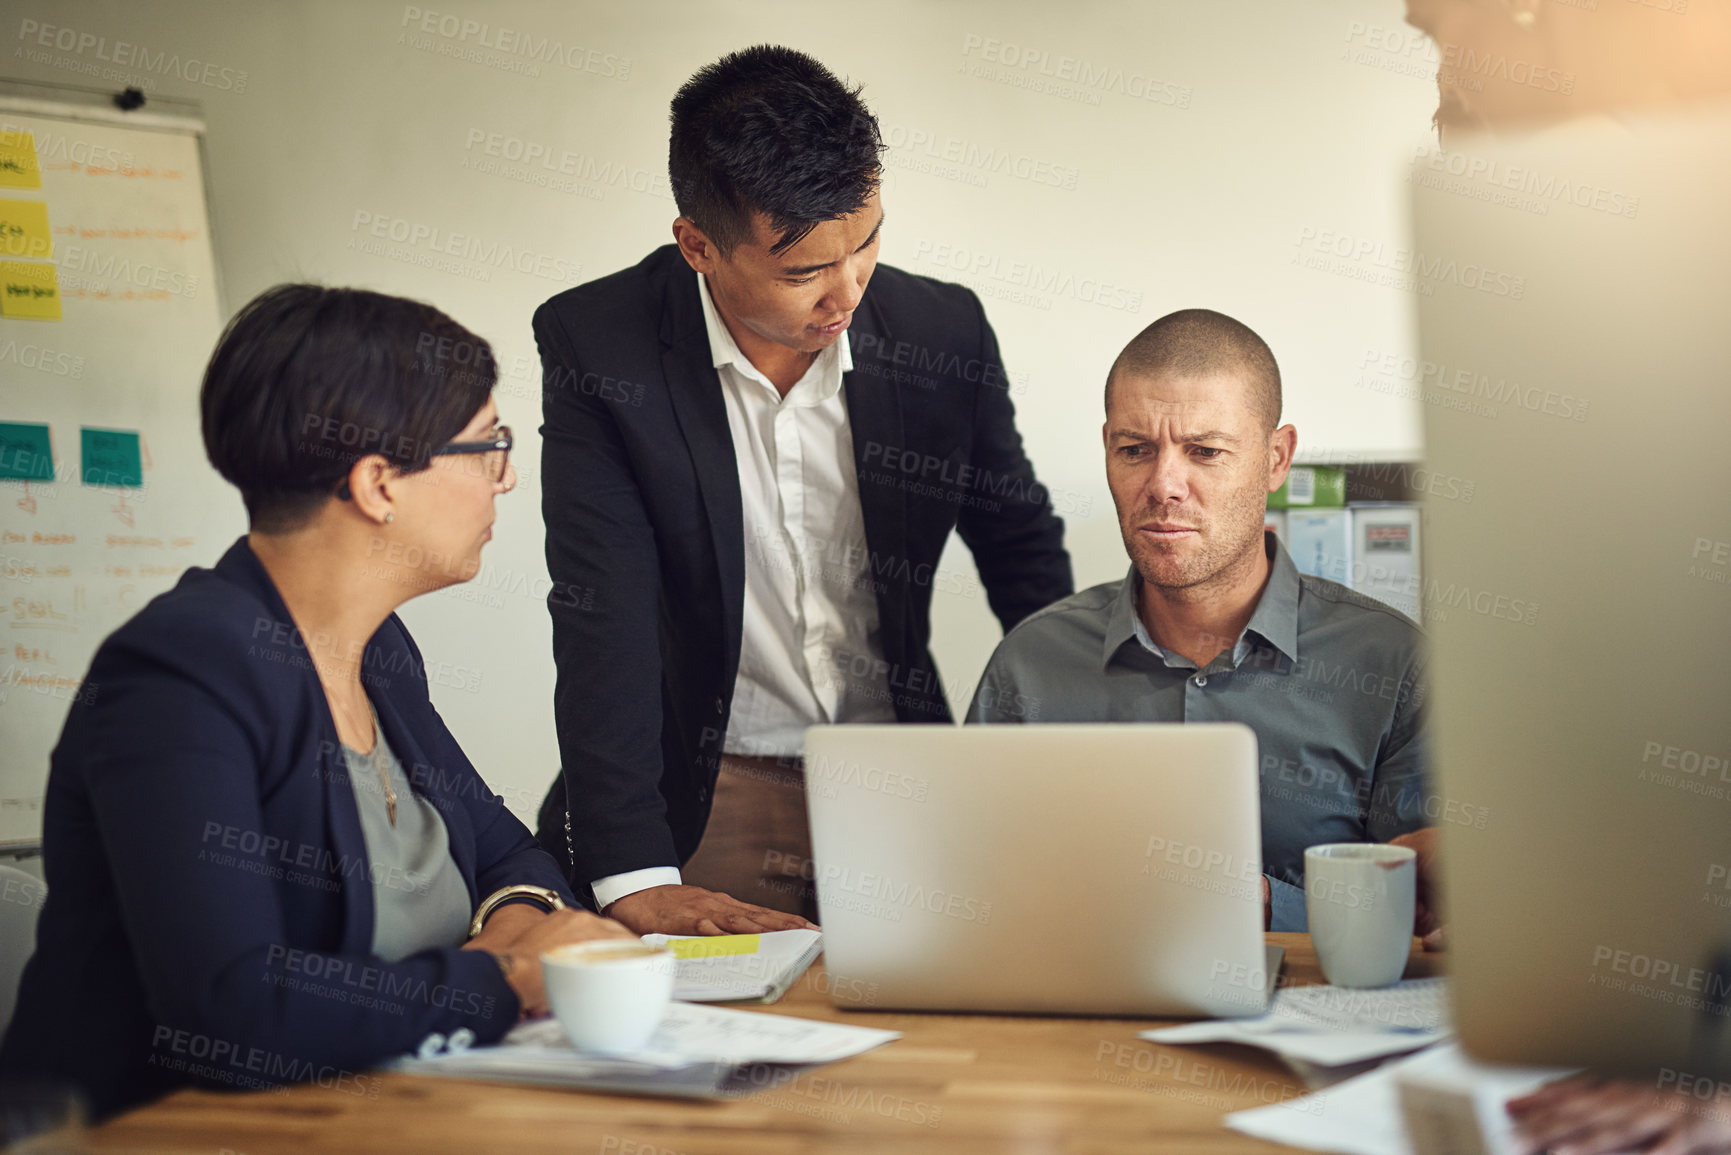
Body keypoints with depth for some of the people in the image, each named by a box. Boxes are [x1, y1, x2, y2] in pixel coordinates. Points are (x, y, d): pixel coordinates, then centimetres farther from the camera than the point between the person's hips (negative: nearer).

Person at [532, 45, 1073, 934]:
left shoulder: (946, 332, -3)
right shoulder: (597, 343, -10)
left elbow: (1023, 550, 14)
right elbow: (603, 611, -16)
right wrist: (634, 876, -24)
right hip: (706, 806, -2)